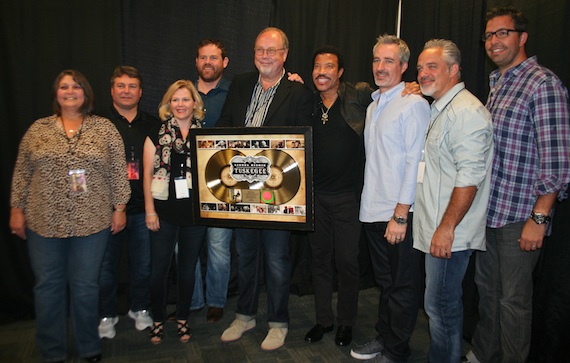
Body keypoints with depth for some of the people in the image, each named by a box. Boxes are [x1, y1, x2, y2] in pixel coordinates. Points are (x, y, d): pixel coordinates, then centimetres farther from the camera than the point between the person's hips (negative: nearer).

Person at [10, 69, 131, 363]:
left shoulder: (105, 128, 2)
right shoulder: (38, 129, 6)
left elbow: (118, 171, 1)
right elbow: (22, 173, 9)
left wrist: (120, 208, -3)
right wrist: (17, 209, 5)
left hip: (91, 222, -1)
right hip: (44, 222, 2)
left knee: (85, 285, 7)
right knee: (47, 285, 10)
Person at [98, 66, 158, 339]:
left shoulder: (152, 125, 9)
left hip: (142, 207, 2)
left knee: (143, 263, 11)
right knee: (106, 263, 8)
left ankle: (140, 308, 32)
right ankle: (107, 315, 27)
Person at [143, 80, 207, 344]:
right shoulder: (157, 135, 2)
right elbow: (148, 173, 1)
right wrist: (150, 210, -4)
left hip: (196, 211, 1)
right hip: (165, 212, -1)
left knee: (188, 268, 11)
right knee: (159, 268, 4)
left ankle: (182, 319, 28)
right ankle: (158, 320, 23)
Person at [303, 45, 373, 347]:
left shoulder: (359, 95, -4)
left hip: (348, 196, -3)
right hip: (315, 195, 4)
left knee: (346, 260, 7)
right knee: (319, 259, 13)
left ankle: (346, 322, 28)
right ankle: (323, 319, 31)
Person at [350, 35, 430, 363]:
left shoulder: (413, 104, -11)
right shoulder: (373, 106, 16)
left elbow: (415, 161, -16)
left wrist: (400, 215, -18)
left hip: (401, 213, -8)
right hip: (373, 210, 8)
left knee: (403, 287, 7)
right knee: (385, 282, 20)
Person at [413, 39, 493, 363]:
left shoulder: (466, 111, -15)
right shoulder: (440, 109, 18)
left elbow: (470, 176, -22)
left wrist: (446, 228, -22)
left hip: (449, 233, -10)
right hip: (435, 228, 10)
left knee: (441, 306, 0)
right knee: (446, 304, 19)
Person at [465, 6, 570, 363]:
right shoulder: (497, 83, 15)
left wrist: (539, 217, -18)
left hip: (519, 216, -8)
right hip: (489, 211, 8)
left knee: (513, 299, 4)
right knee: (487, 288, 20)